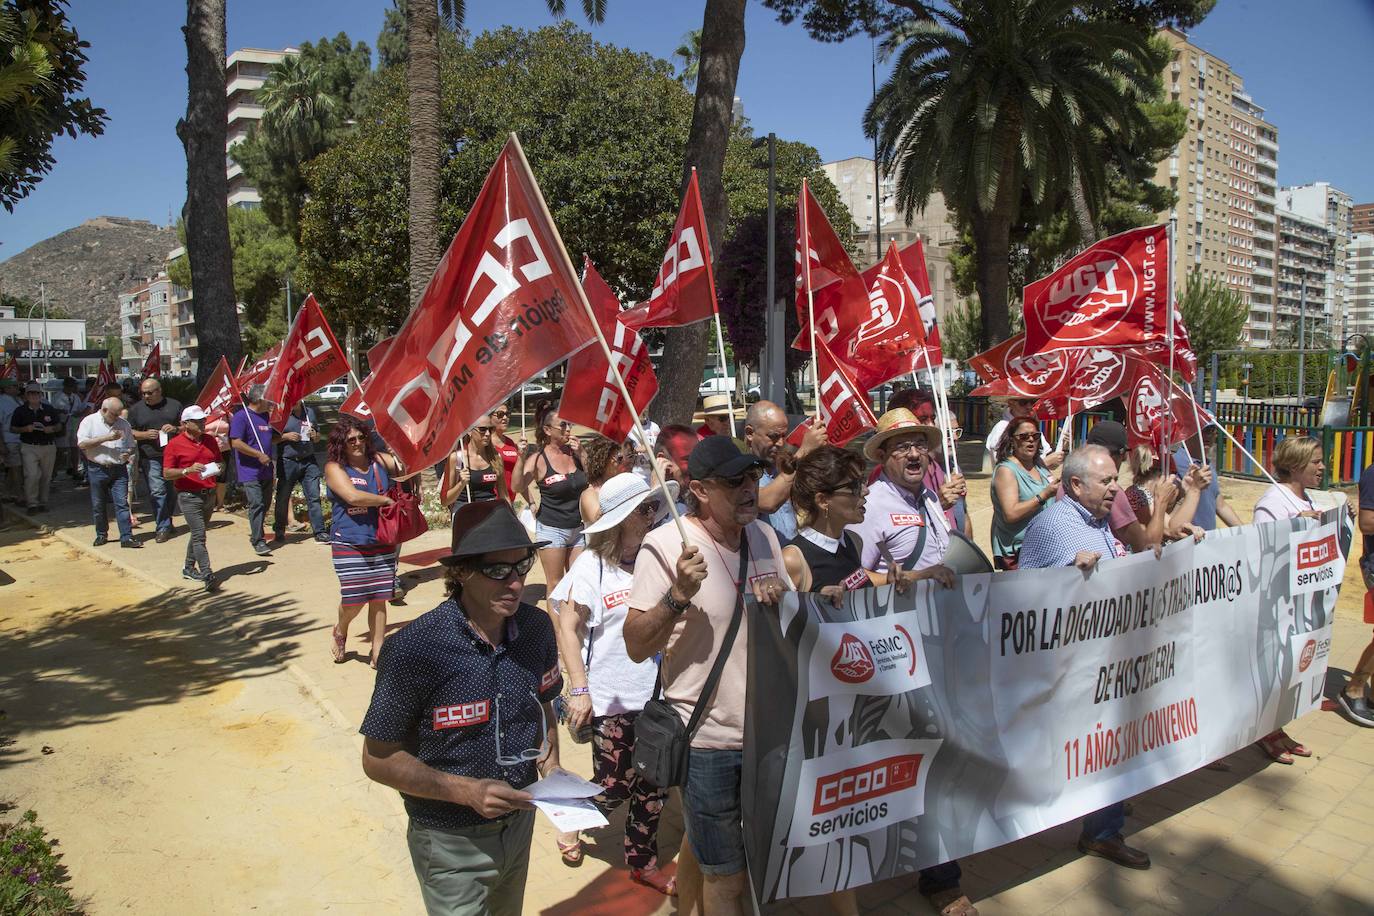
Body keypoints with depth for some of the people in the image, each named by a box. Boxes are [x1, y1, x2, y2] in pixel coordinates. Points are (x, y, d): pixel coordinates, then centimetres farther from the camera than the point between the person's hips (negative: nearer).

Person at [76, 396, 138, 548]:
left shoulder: (124, 424, 9)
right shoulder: (89, 421, 0)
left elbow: (131, 446, 16)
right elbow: (82, 444, -11)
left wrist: (128, 453, -7)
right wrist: (105, 438, -17)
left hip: (119, 470, 1)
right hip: (97, 470, -1)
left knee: (122, 503, -5)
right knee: (98, 505, 8)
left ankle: (126, 537, -7)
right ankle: (101, 535, 23)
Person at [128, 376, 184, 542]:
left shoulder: (174, 405, 10)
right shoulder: (136, 409, 9)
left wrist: (175, 429, -7)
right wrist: (145, 435, -9)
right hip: (150, 458, -1)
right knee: (157, 492, -10)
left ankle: (166, 521, 26)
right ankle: (163, 527, -5)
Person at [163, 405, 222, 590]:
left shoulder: (210, 441, 10)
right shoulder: (175, 444, -6)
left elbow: (218, 462, 24)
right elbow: (167, 473, -6)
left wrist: (218, 469, 1)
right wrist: (188, 470, -22)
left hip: (209, 495, 6)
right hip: (189, 496, -6)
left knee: (197, 534, 16)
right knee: (199, 536, -11)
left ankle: (189, 568, 31)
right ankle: (208, 576, -15)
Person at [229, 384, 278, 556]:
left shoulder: (266, 416, 13)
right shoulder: (241, 416, -11)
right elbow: (236, 443, -18)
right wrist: (259, 455, -17)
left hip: (266, 470, 8)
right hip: (250, 471, -8)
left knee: (265, 504, 14)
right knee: (256, 504, -13)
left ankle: (256, 534, 31)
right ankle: (258, 542, -10)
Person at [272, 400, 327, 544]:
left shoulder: (310, 412, 11)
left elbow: (318, 438, 20)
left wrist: (315, 435, -2)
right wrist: (286, 436, -15)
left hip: (308, 462, 2)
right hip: (287, 462, -2)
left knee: (314, 497, -3)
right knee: (282, 498, 7)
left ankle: (320, 532, -2)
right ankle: (279, 532, 22)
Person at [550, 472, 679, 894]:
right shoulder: (592, 565, -10)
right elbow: (568, 629, -8)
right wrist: (578, 690, -12)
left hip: (657, 693, 4)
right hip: (612, 698, -4)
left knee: (654, 784, 13)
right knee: (614, 786, 5)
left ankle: (642, 861, 34)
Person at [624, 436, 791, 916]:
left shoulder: (764, 535, 3)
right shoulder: (666, 544, -16)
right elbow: (636, 647, -15)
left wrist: (780, 599, -8)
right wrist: (678, 594, -31)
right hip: (709, 739, -6)